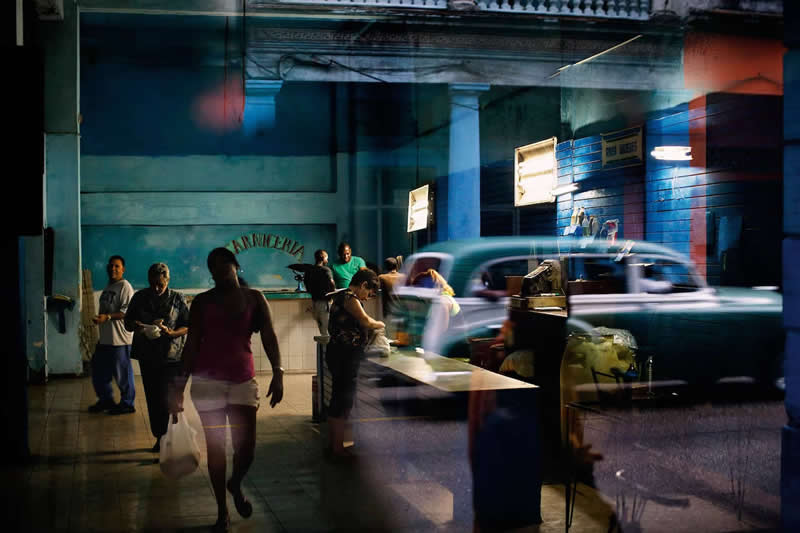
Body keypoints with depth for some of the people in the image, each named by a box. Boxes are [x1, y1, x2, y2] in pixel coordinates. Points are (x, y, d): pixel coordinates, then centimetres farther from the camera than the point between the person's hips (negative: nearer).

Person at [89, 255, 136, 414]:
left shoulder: (125, 286, -11)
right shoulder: (108, 287, 17)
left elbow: (127, 311, -20)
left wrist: (107, 317, -26)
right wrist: (98, 319, 18)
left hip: (119, 339, -10)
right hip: (104, 339, 10)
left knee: (122, 373, -2)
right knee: (98, 369, 15)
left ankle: (127, 404, 10)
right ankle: (106, 400, 29)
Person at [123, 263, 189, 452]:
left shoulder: (177, 298, 1)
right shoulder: (140, 297, 8)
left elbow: (187, 326, 0)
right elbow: (127, 323, 11)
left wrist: (171, 333, -20)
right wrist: (136, 325, -13)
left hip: (171, 357, -3)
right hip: (147, 357, 4)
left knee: (165, 401, -10)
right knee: (152, 400, 9)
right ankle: (159, 438, 21)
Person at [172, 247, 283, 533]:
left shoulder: (254, 298, 6)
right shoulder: (202, 301, 5)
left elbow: (269, 336, -1)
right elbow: (192, 344, 5)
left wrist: (278, 372, -14)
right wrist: (180, 386, 0)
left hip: (243, 379, 0)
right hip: (207, 380, 0)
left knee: (246, 448, -4)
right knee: (215, 448, 3)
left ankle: (235, 484, 31)